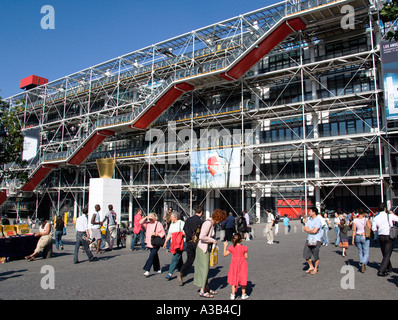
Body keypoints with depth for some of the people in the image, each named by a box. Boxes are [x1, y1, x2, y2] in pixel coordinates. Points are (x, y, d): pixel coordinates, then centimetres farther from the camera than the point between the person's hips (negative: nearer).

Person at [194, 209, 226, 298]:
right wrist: (213, 240, -18)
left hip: (207, 249, 10)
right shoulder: (208, 223, -21)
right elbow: (202, 237, -29)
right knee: (205, 269, -4)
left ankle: (206, 289, 24)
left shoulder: (212, 223, 9)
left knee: (206, 269, 15)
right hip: (203, 248, -10)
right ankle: (202, 291, 3)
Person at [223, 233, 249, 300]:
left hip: (234, 266, 1)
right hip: (242, 266, -1)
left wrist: (225, 246, 7)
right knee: (243, 280, 11)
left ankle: (233, 295, 15)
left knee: (234, 280, 11)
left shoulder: (231, 248, -9)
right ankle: (243, 295, 19)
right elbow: (246, 257, -5)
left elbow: (225, 254, -1)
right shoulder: (244, 248, -11)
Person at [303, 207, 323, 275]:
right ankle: (311, 267, 24)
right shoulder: (309, 220, 11)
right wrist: (312, 230, -11)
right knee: (306, 254, 5)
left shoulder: (318, 221, -13)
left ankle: (315, 269, 19)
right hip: (309, 239, 7)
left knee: (315, 256, 1)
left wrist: (308, 230, -3)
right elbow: (305, 229, 4)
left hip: (316, 240, -7)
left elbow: (314, 231, -21)